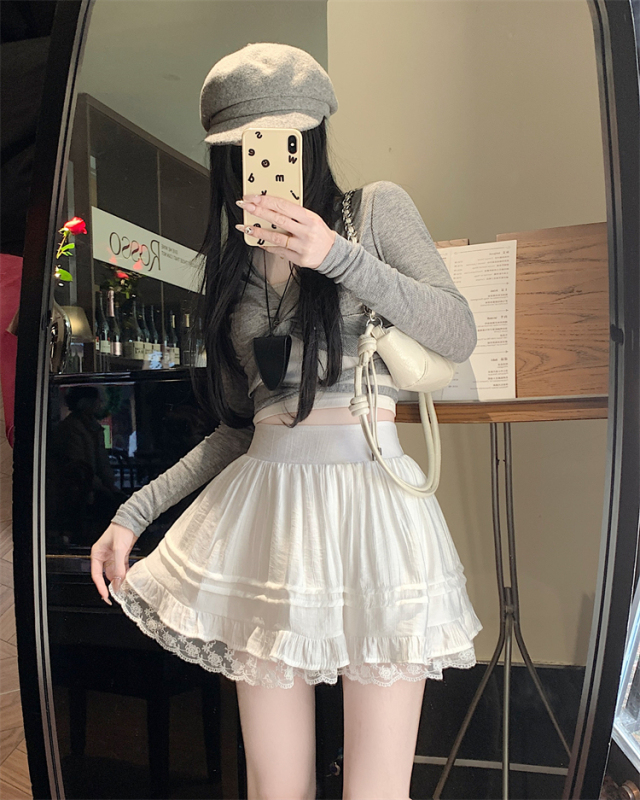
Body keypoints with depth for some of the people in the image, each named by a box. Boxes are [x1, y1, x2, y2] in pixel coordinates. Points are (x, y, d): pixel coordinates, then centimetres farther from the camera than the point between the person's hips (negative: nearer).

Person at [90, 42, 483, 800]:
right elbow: (240, 424, 16)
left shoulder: (377, 207, 7)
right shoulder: (233, 264, 16)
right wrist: (133, 513, 11)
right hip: (265, 510, 3)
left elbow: (458, 336, -4)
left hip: (372, 501, -3)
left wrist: (336, 255, -14)